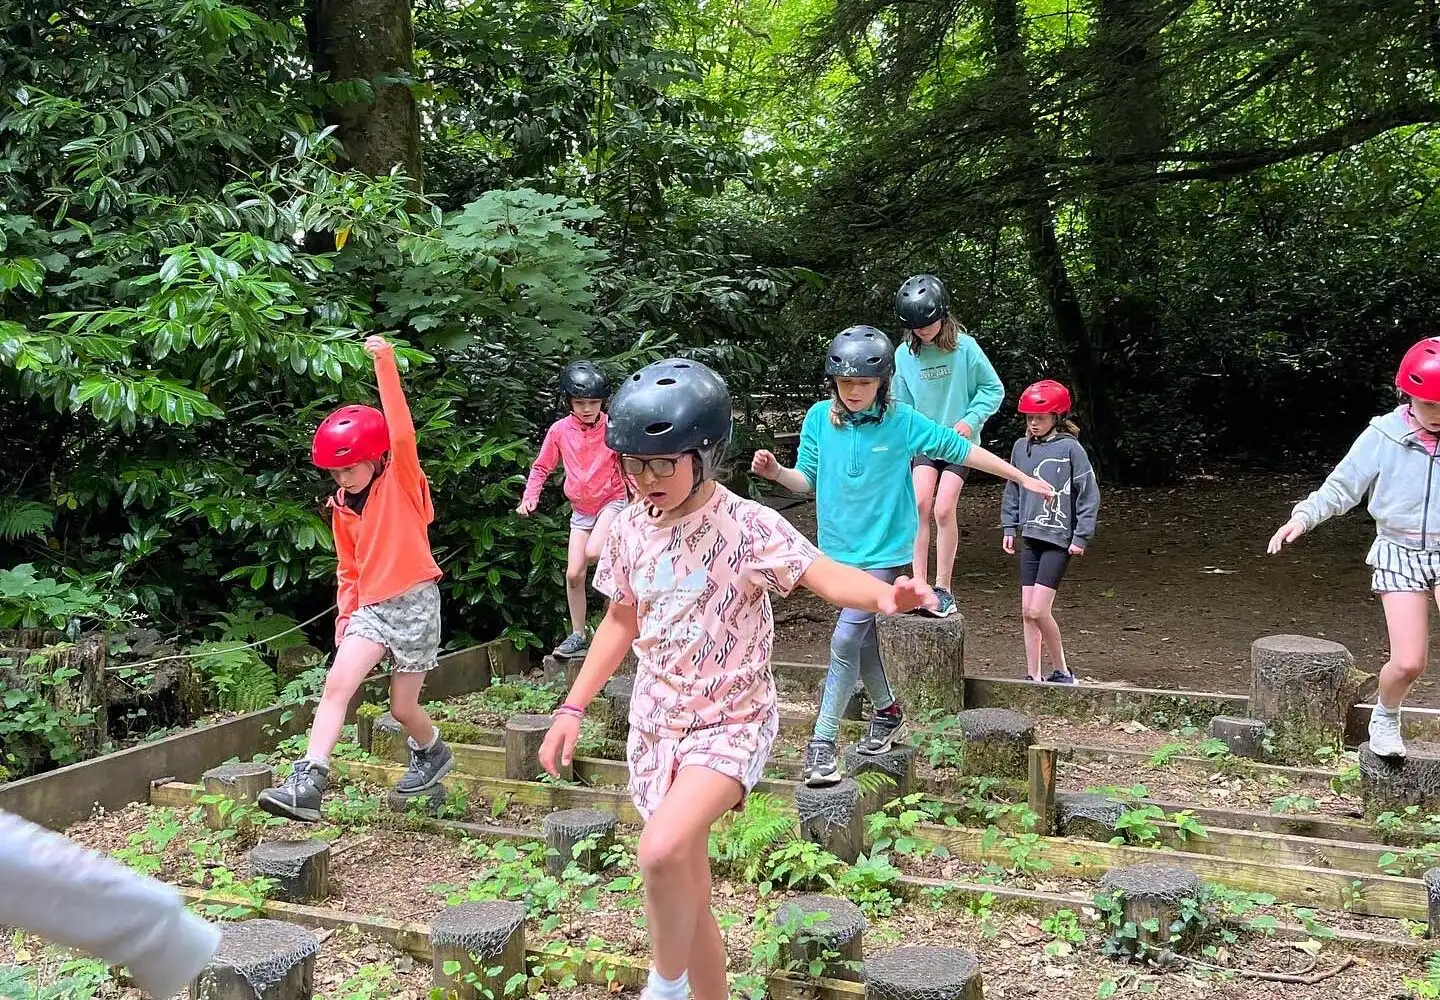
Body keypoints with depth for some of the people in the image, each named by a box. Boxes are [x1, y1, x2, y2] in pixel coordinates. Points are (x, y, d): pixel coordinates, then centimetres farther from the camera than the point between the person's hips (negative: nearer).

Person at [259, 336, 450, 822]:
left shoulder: (401, 481, -7)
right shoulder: (343, 509, 9)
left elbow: (401, 433, -25)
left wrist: (384, 362, -31)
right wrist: (346, 614, 10)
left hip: (415, 603, -5)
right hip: (370, 607, 5)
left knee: (403, 706, 4)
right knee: (337, 683, -16)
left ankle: (432, 751, 36)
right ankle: (308, 782, -22)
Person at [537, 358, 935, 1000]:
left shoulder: (748, 526, -14)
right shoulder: (630, 529, 2)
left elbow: (825, 575, -27)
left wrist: (884, 595, -49)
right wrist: (572, 710, 14)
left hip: (730, 723, -6)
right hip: (656, 724, 6)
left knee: (662, 852, -29)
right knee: (689, 893, 12)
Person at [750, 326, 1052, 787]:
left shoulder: (901, 421, -10)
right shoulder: (820, 418, -3)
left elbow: (960, 450, -2)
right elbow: (808, 480, 4)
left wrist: (1022, 477, 3)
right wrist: (777, 472, -17)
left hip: (884, 553, -4)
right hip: (838, 550, 4)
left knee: (845, 640, -13)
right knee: (863, 640, 16)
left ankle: (822, 742, -7)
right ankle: (887, 713, 39)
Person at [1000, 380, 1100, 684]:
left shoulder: (1070, 448, -8)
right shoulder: (1021, 447, 8)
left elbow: (1088, 494, -6)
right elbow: (1012, 490, 18)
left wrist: (1081, 536, -8)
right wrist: (1009, 527, 13)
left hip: (1059, 539, -6)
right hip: (1030, 537, 6)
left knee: (1038, 611, -12)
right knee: (1027, 612, 6)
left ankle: (1062, 671, 5)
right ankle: (1033, 676, 14)